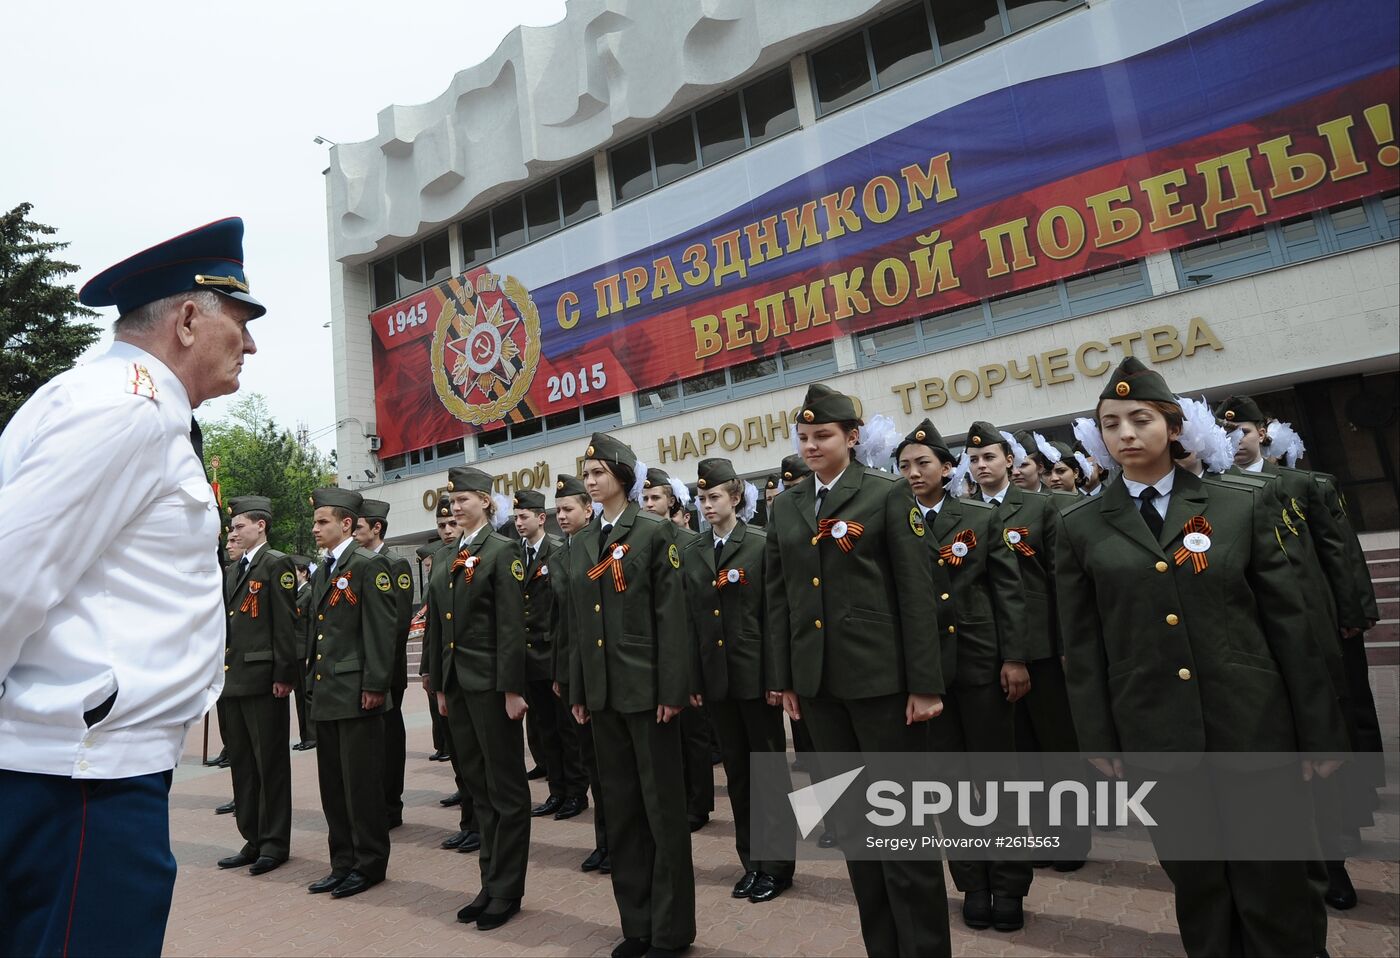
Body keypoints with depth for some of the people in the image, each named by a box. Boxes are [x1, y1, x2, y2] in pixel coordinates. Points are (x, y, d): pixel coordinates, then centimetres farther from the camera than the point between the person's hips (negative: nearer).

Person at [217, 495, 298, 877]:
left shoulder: (277, 564, -8)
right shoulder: (232, 571, 17)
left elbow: (285, 623, -13)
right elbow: (227, 623, 18)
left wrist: (284, 675, -17)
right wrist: (221, 672, 13)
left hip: (264, 679, -8)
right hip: (234, 680, 8)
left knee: (271, 763, 1)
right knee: (242, 763, 14)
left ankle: (274, 843, 12)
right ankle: (254, 839, 25)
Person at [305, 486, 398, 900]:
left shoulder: (369, 565, -10)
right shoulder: (323, 571, 17)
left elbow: (383, 629, -15)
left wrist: (374, 686, -18)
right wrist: (314, 682, 16)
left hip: (357, 694, -9)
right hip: (326, 694, 9)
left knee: (362, 782, 0)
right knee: (332, 784, 14)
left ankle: (369, 864, 15)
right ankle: (344, 862, 26)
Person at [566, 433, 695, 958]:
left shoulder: (655, 532, -5)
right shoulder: (582, 540, 11)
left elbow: (671, 614, -10)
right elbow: (577, 619, 13)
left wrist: (672, 689, -14)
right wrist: (578, 689, 11)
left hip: (646, 684, -6)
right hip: (602, 689, 6)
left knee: (662, 806, 4)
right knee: (620, 806, 13)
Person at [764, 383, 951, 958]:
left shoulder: (887, 494, -3)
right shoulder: (786, 506, 9)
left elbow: (916, 591, -7)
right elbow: (778, 596, 10)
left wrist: (925, 684, -10)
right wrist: (782, 677, 8)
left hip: (878, 673, -4)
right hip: (816, 678, 5)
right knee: (851, 815, 14)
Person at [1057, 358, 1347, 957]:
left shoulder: (1241, 504, 2)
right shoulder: (1081, 527, 1)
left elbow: (1289, 622, 2)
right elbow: (1082, 645, 2)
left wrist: (1318, 732, 1)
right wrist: (1099, 740, 1)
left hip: (1253, 724, 0)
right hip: (1154, 733, 0)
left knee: (1273, 885, 10)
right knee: (1196, 886, 14)